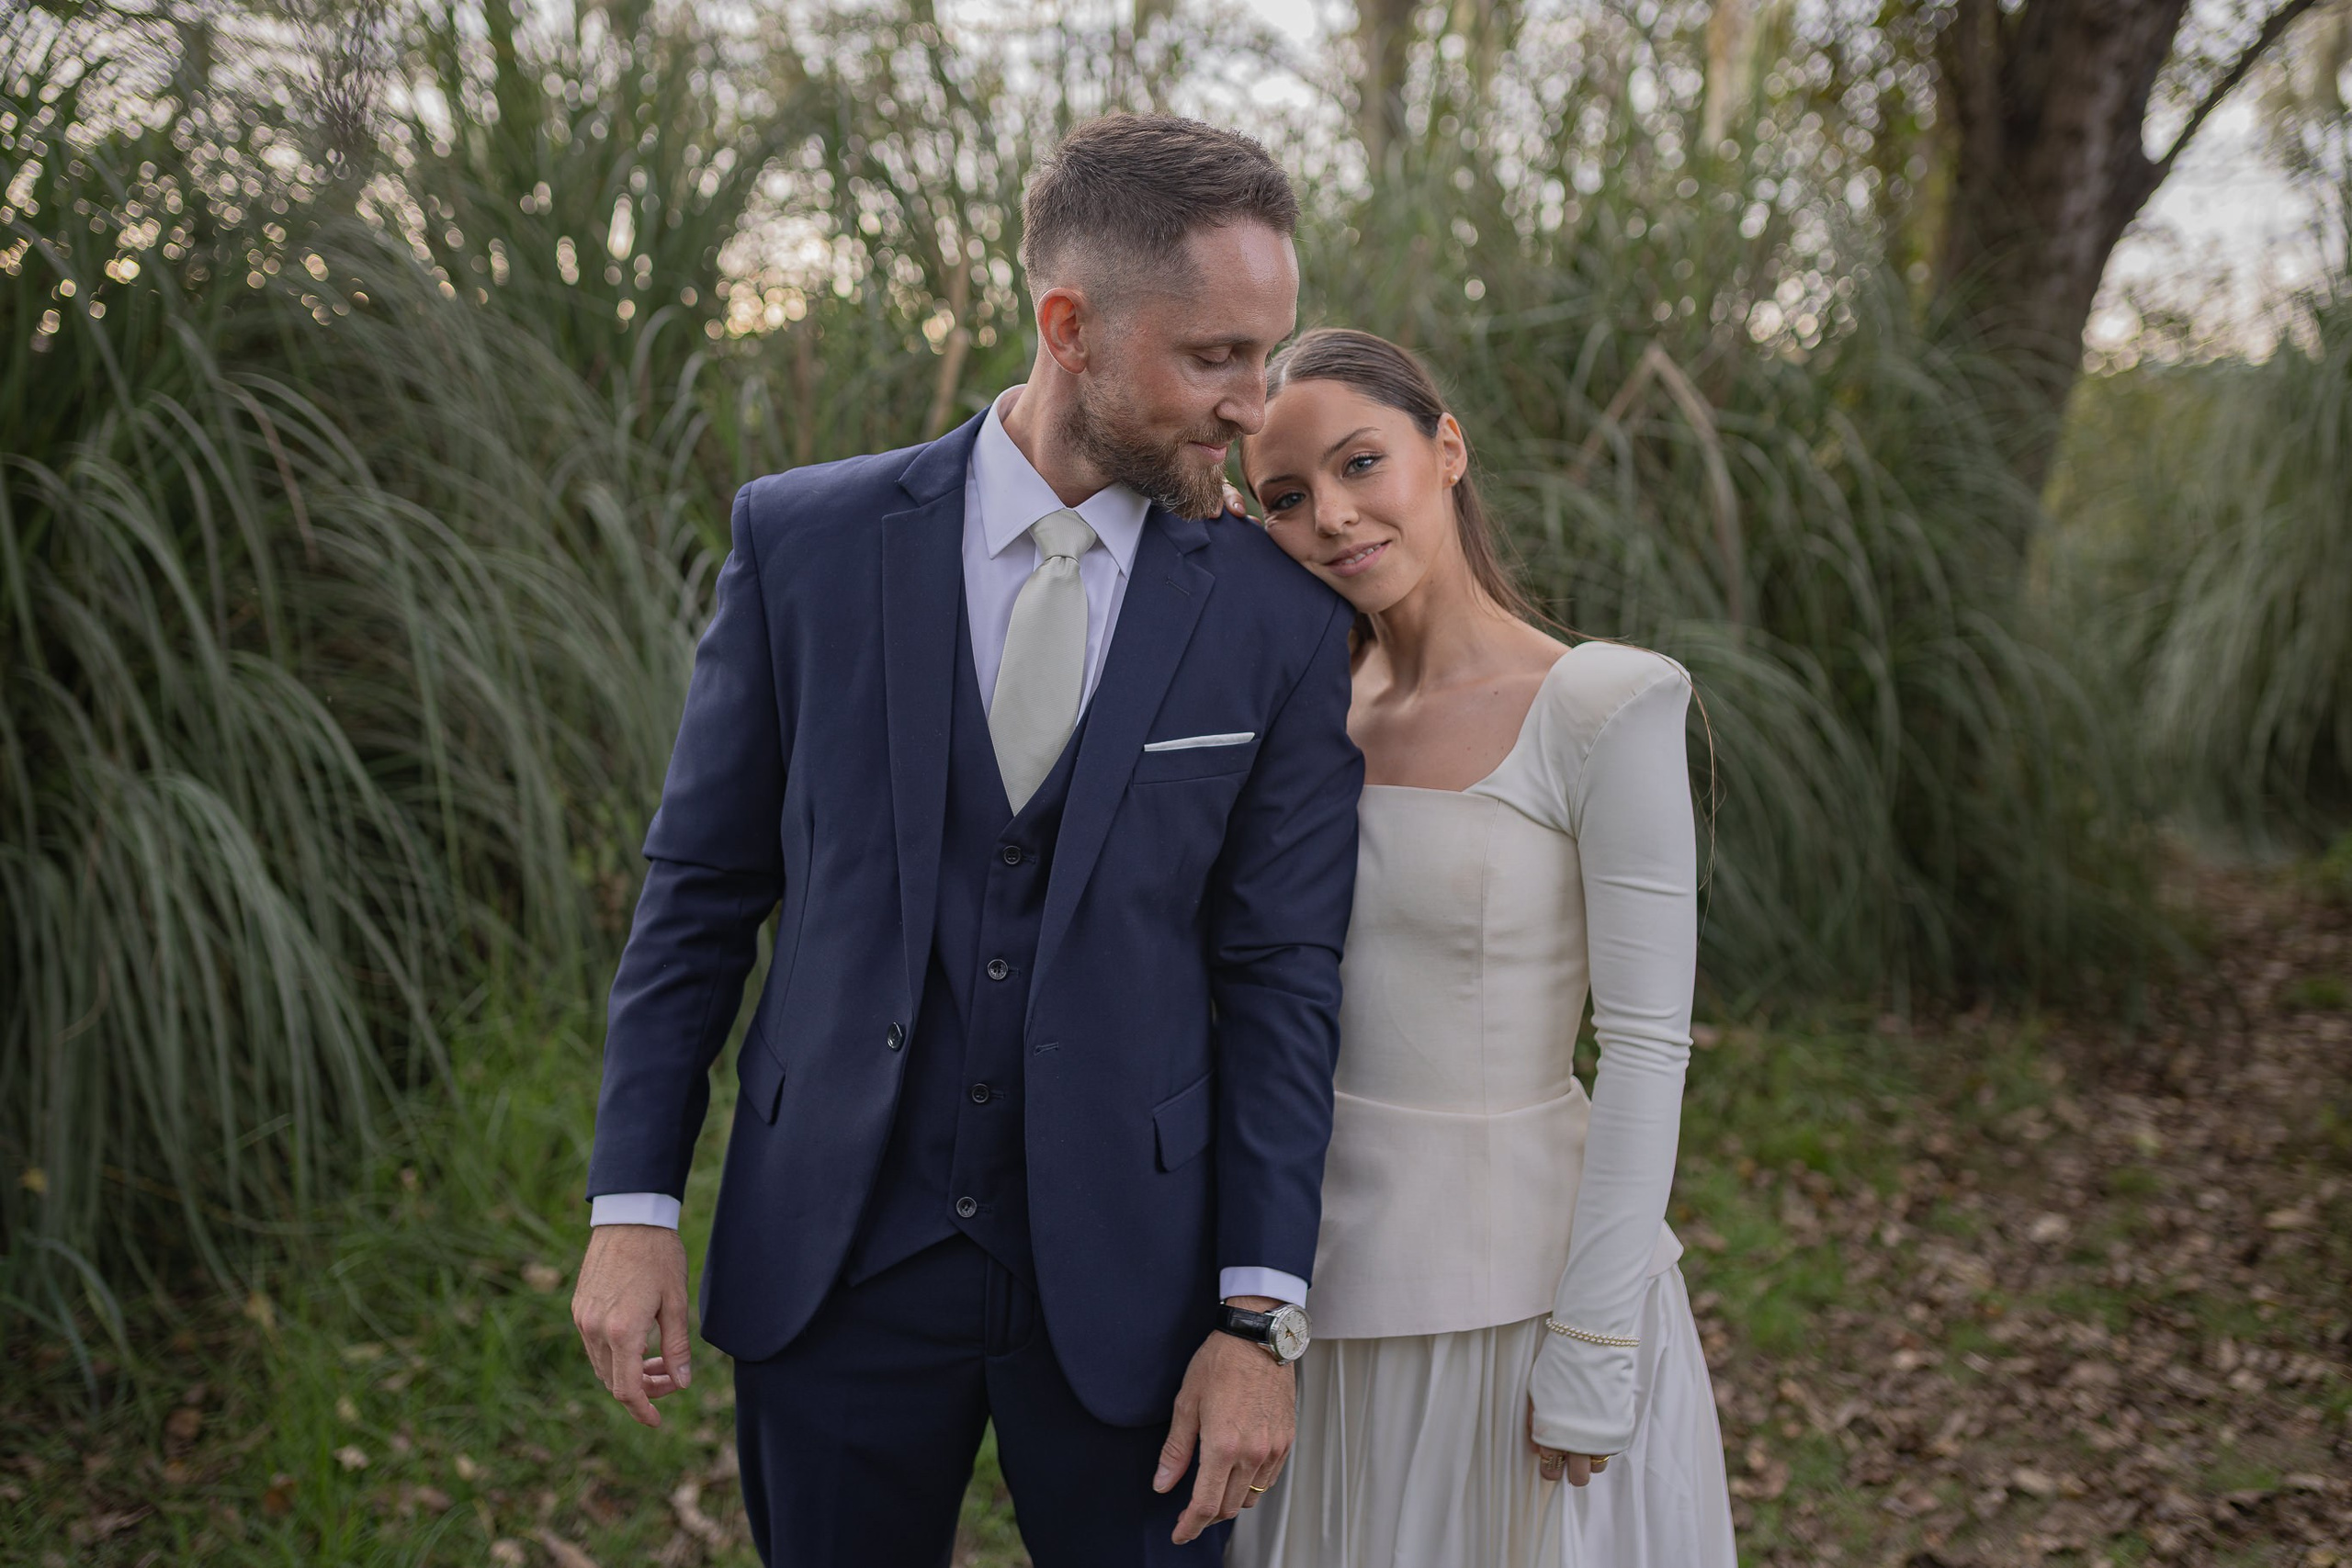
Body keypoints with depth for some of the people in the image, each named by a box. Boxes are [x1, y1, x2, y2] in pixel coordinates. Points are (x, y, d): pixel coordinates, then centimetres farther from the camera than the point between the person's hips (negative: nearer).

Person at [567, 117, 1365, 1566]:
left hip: (1124, 1275, 0)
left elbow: (1282, 975, -3)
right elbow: (700, 888, 1)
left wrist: (1262, 1320, -7)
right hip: (836, 1257, 1)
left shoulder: (1284, 624, -5)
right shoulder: (807, 541, -4)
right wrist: (635, 1205, -2)